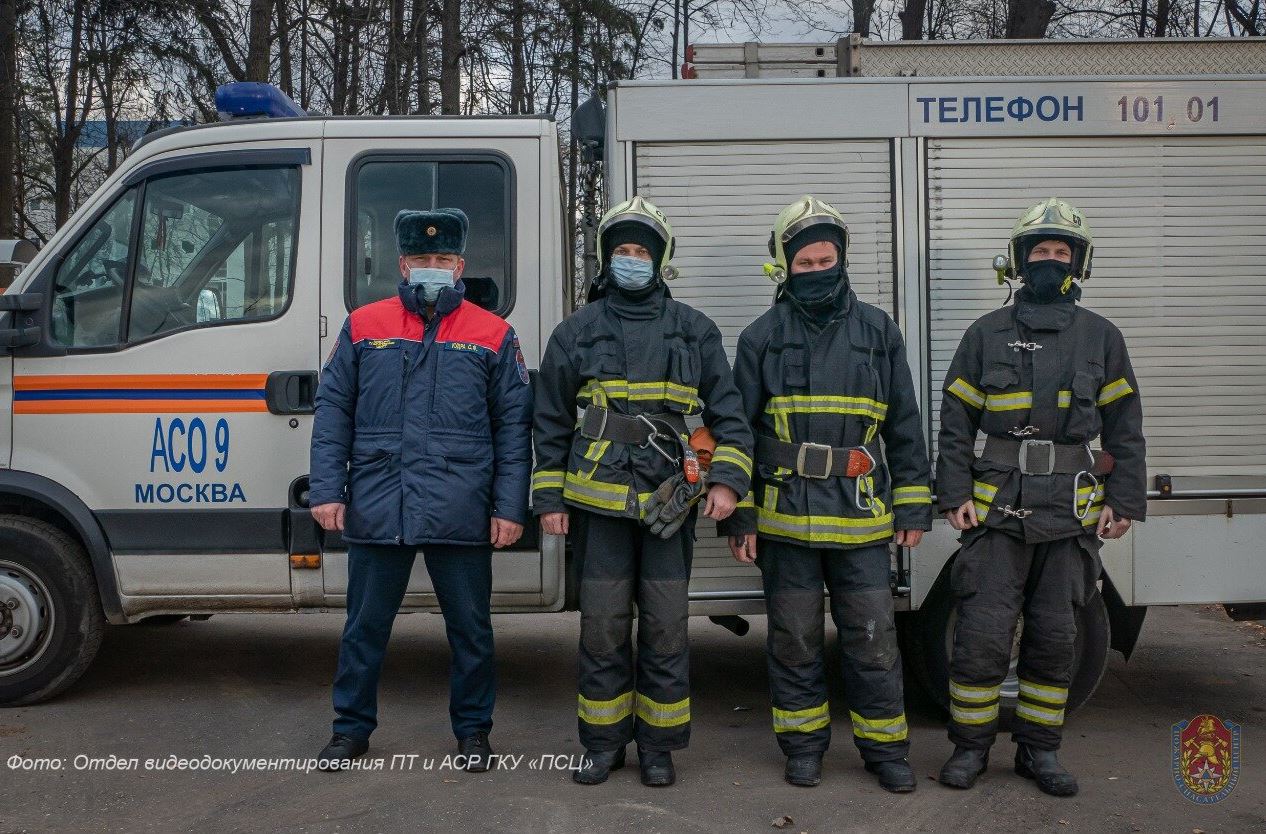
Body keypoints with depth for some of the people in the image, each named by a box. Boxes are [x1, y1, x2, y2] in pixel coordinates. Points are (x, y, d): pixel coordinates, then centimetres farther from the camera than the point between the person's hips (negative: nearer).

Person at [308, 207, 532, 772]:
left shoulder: (494, 335, 4)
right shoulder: (362, 327, 7)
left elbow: (514, 426, 3)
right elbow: (332, 412, 7)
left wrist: (509, 506, -3)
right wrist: (326, 490, 0)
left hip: (461, 514, -1)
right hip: (376, 509, 1)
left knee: (470, 627, 10)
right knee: (365, 626, 12)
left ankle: (472, 730, 27)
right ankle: (352, 727, 29)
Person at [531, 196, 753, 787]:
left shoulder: (694, 331, 9)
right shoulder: (576, 333, 9)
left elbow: (727, 413, 8)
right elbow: (551, 423, 11)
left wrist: (727, 479, -6)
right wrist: (549, 499, 5)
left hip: (670, 501, 0)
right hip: (599, 501, 0)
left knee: (666, 628, 4)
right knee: (603, 627, 5)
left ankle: (658, 745, 18)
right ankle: (604, 743, 20)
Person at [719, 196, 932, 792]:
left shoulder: (877, 330, 7)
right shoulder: (761, 337, 4)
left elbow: (905, 425, 10)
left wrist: (913, 507, 5)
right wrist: (738, 515, 0)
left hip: (861, 517, 1)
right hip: (785, 515, 0)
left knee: (873, 637, 5)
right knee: (794, 638, 10)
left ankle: (884, 748, 21)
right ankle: (803, 744, 25)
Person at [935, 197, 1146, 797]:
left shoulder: (1100, 337, 8)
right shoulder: (987, 334, 5)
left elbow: (1124, 428, 9)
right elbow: (956, 421, 5)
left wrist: (1124, 501, 2)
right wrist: (955, 494, -4)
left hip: (1071, 510, 2)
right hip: (997, 507, -1)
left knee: (1054, 635, 9)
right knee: (982, 632, -3)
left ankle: (1038, 749, 22)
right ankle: (970, 746, 12)